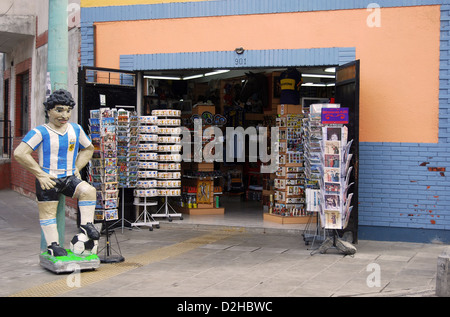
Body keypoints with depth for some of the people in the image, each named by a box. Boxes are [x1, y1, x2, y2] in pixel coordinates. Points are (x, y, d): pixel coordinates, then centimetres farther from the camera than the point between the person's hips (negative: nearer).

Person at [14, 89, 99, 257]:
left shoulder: (76, 129, 10)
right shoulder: (40, 132, -7)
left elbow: (88, 149, 26)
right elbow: (19, 153, -16)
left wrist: (77, 168, 11)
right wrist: (40, 174, -15)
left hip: (69, 178, 3)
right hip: (48, 180, -3)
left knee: (89, 191, -21)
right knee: (48, 212, 0)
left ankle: (86, 225, -10)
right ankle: (53, 244, 12)